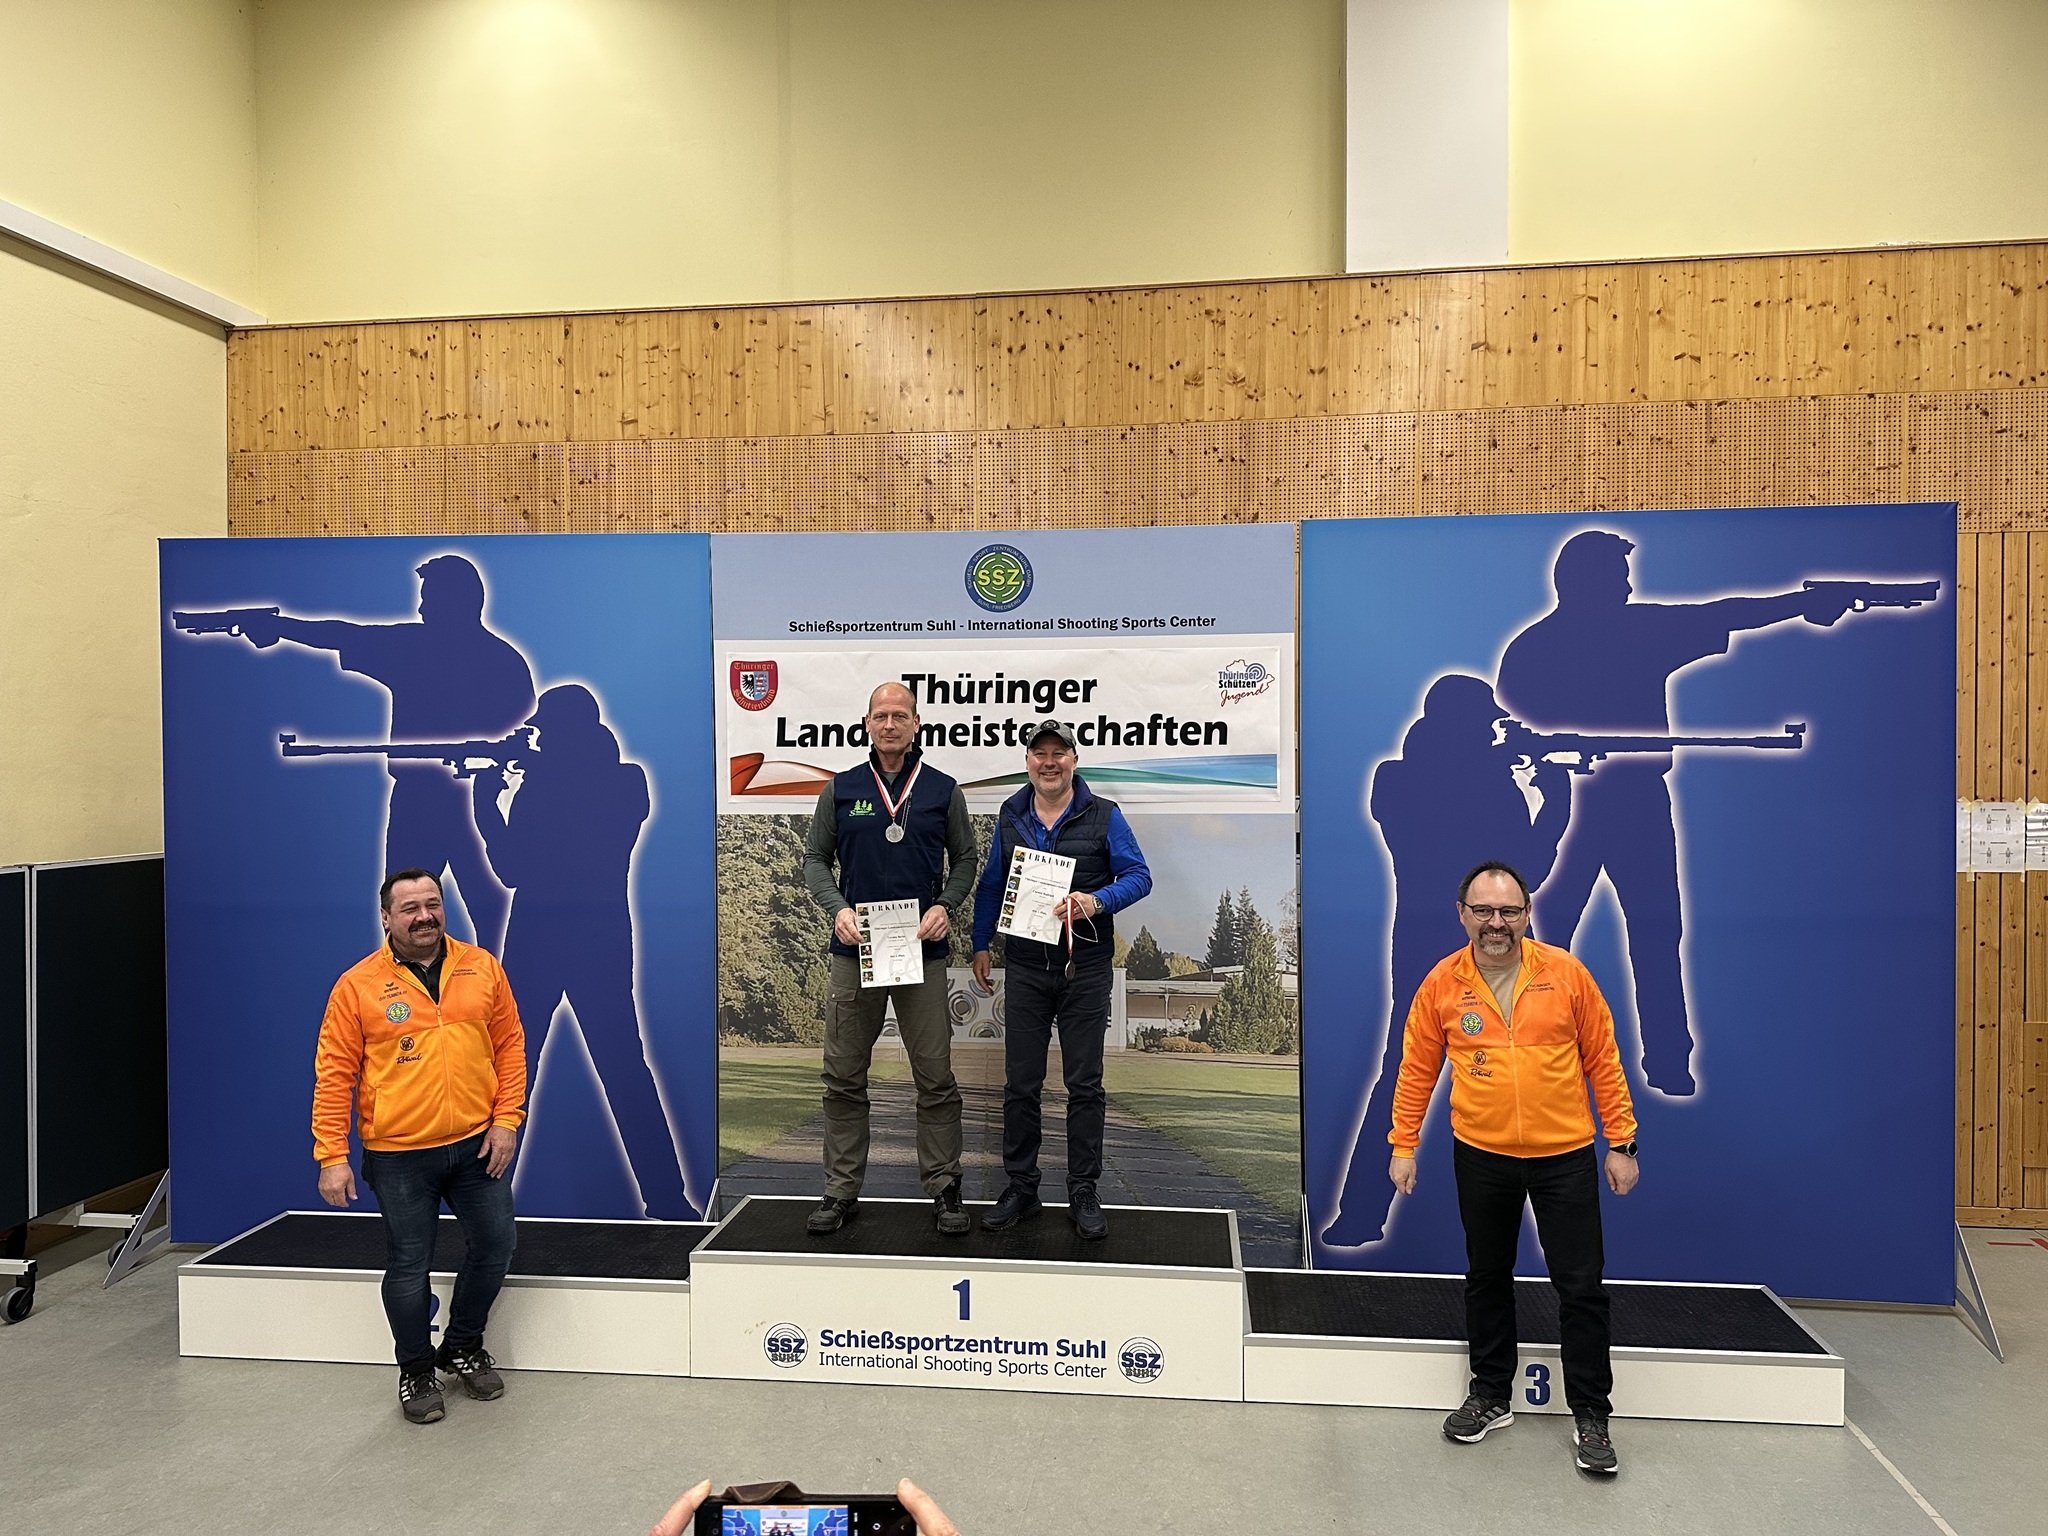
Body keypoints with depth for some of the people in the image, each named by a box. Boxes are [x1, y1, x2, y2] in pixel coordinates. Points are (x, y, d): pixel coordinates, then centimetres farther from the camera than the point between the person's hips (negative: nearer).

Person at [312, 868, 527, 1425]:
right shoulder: (358, 985, -6)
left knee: (494, 1246, 9)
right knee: (408, 1267, 8)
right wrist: (331, 1156, -10)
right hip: (399, 1155, -2)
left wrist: (506, 1119, -3)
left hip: (477, 1146, 3)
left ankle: (464, 1346, 34)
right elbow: (333, 1075, -5)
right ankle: (416, 1369, 30)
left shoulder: (482, 968, 1)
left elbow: (509, 1046, 4)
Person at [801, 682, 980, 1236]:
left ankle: (944, 1189, 16)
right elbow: (815, 858, 9)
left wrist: (945, 906, -7)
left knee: (935, 1077, 3)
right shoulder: (840, 790, 7)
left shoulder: (943, 790, 6)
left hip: (923, 949, -1)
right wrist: (837, 908, -8)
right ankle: (841, 1190, 19)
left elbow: (965, 858, 10)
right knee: (844, 1077, 7)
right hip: (854, 950, 1)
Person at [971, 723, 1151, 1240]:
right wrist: (981, 945, 13)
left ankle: (1084, 1193, 15)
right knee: (1020, 1083, 6)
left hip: (1085, 968, -2)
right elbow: (990, 886, 17)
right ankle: (1020, 1187, 19)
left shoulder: (1103, 816, 0)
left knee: (1084, 1085, 3)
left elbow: (1138, 876, -2)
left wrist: (1097, 901, -20)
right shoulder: (1010, 818, 9)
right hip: (1025, 968, 2)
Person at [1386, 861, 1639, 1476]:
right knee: (1486, 1279, 15)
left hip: (1564, 1156, -1)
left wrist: (1621, 1143, -1)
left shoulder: (1566, 973, -6)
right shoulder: (1442, 982, -4)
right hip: (1480, 1156, 2)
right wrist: (1403, 1145, 3)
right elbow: (1416, 1069, 3)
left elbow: (1603, 1062, 0)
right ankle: (1490, 1396, 33)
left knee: (1581, 1287, 5)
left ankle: (1591, 1418, 22)